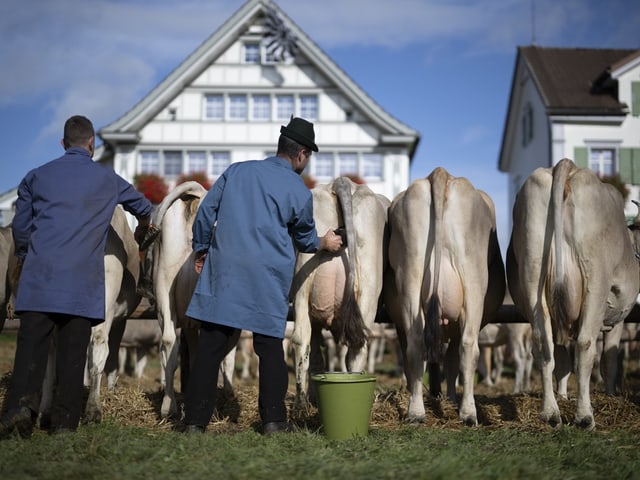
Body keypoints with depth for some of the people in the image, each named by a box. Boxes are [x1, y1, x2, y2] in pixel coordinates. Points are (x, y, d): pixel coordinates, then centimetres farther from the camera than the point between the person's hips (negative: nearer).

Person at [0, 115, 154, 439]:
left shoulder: (36, 176, 13)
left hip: (39, 277, 1)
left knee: (31, 344, -2)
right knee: (73, 350, 1)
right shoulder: (107, 179, 11)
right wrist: (141, 233, 47)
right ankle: (64, 421, 0)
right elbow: (144, 208, 25)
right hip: (83, 281, -1)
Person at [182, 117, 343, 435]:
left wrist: (201, 249, 19)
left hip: (222, 271, 2)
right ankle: (273, 420, 11)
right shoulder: (299, 192, 1)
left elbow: (205, 212, 8)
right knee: (270, 347, 10)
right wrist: (324, 244, 36)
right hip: (268, 281, -2)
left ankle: (195, 422, 7)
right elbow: (305, 239, 16)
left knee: (210, 346, 5)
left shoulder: (237, 171, 8)